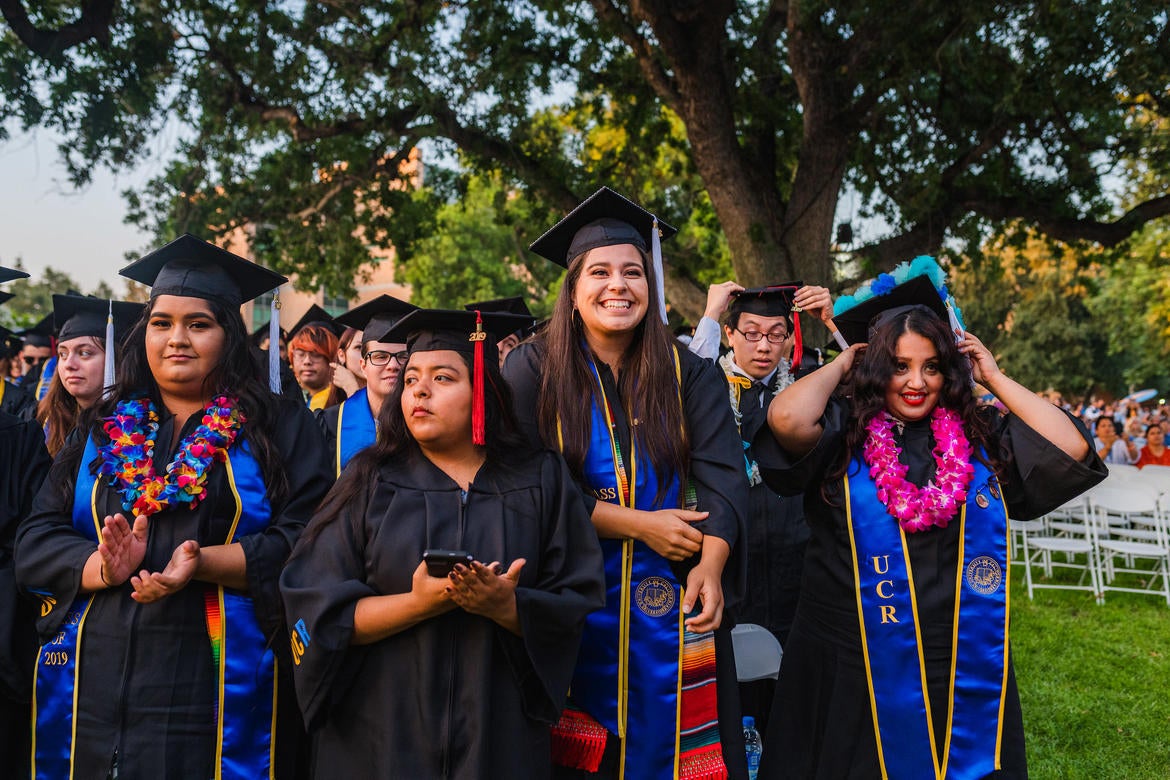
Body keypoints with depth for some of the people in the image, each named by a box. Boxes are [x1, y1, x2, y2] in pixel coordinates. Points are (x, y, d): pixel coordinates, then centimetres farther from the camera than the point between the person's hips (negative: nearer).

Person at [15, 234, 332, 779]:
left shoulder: (280, 429, 3)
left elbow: (306, 543, -8)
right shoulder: (104, 431, 12)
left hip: (222, 690, -3)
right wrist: (105, 567, -15)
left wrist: (203, 564, -22)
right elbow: (36, 541, 6)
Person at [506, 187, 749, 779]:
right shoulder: (533, 369, -3)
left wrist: (710, 565, -25)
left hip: (672, 608, 2)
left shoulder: (688, 373, 3)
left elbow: (722, 478, -7)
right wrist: (639, 523, -15)